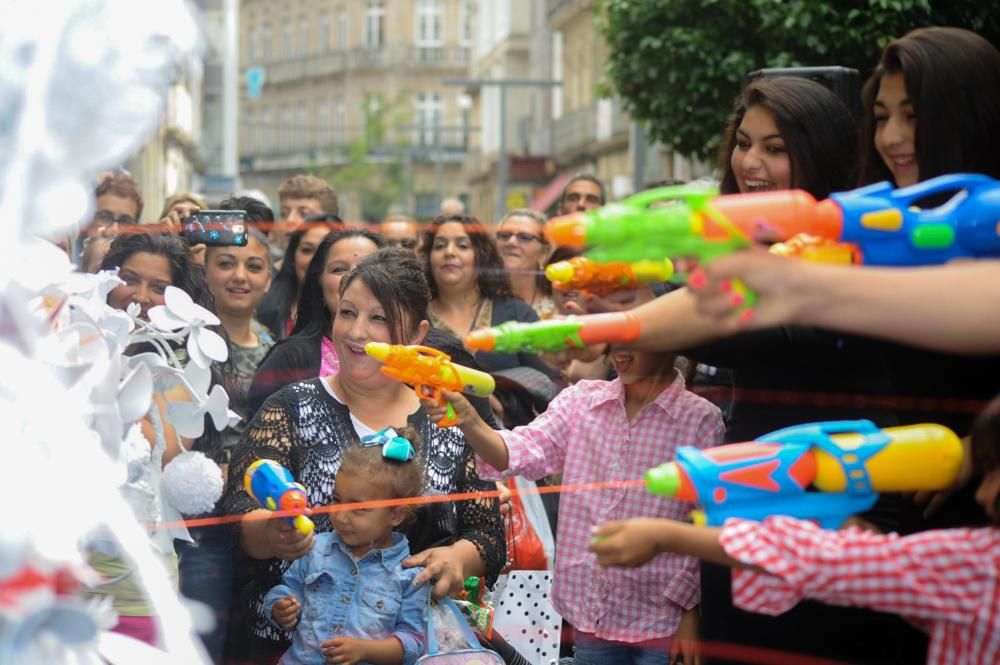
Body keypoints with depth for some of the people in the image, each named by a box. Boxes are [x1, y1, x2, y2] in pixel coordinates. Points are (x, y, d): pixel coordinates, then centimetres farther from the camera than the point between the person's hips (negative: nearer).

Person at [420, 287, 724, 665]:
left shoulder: (700, 421, -9)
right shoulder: (581, 401, 3)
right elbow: (524, 453, -10)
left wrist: (690, 612, -6)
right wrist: (468, 421, -27)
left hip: (662, 621, -4)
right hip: (590, 616, 4)